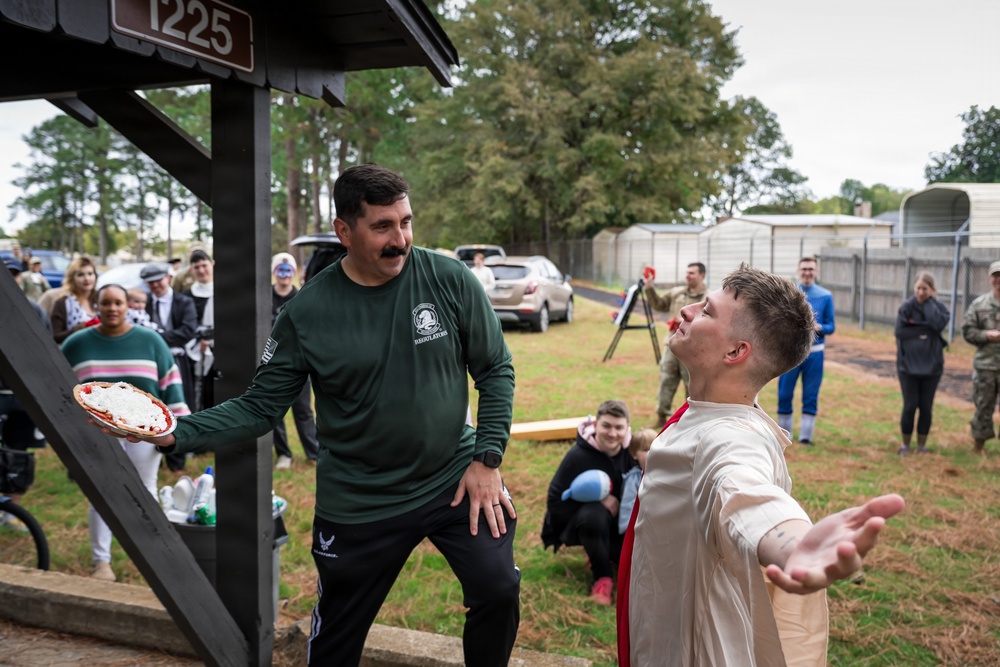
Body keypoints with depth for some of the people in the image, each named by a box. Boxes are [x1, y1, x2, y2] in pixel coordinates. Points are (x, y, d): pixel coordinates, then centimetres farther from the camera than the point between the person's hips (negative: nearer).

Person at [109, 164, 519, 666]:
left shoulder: (450, 281, -9)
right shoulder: (307, 313, -9)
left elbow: (496, 370, -2)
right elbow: (260, 407, -5)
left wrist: (487, 459, -8)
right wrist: (178, 435, -18)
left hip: (455, 482, 0)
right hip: (358, 505, 0)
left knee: (497, 590, -15)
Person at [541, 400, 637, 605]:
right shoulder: (578, 456, -21)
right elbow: (555, 503, -18)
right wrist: (599, 503, -26)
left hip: (619, 520, 4)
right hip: (579, 520, -4)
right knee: (593, 514, -38)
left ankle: (605, 554, 16)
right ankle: (603, 577, -18)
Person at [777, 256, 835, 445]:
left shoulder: (826, 296, 4)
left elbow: (831, 326, 3)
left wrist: (819, 328, -17)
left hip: (814, 352, 0)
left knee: (811, 396, 4)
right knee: (784, 394, 3)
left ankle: (805, 436, 11)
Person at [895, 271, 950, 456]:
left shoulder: (939, 308, 0)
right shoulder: (906, 307, -3)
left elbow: (938, 324, -20)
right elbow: (899, 332, -12)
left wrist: (929, 301, -13)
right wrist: (924, 330, -15)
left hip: (931, 366, 1)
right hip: (908, 365, -1)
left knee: (926, 407, 7)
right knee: (910, 406, 0)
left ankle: (922, 444, 20)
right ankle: (905, 444, 15)